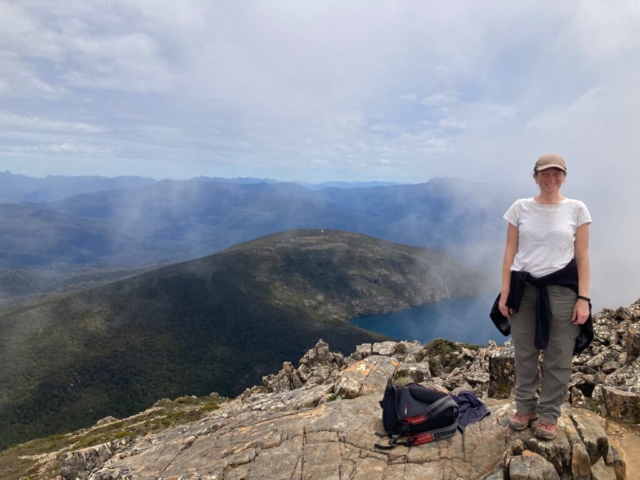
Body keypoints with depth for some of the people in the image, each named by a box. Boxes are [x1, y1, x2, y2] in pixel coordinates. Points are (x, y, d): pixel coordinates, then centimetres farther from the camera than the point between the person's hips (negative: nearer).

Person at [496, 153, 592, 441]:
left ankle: (549, 415, 25)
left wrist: (583, 299, -6)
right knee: (524, 355, 10)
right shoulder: (520, 208, 3)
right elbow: (510, 252, 3)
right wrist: (505, 293, -2)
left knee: (558, 358, 7)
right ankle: (525, 407, 29)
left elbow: (582, 257, 0)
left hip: (561, 290, -1)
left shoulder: (576, 209, 1)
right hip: (524, 288, 1)